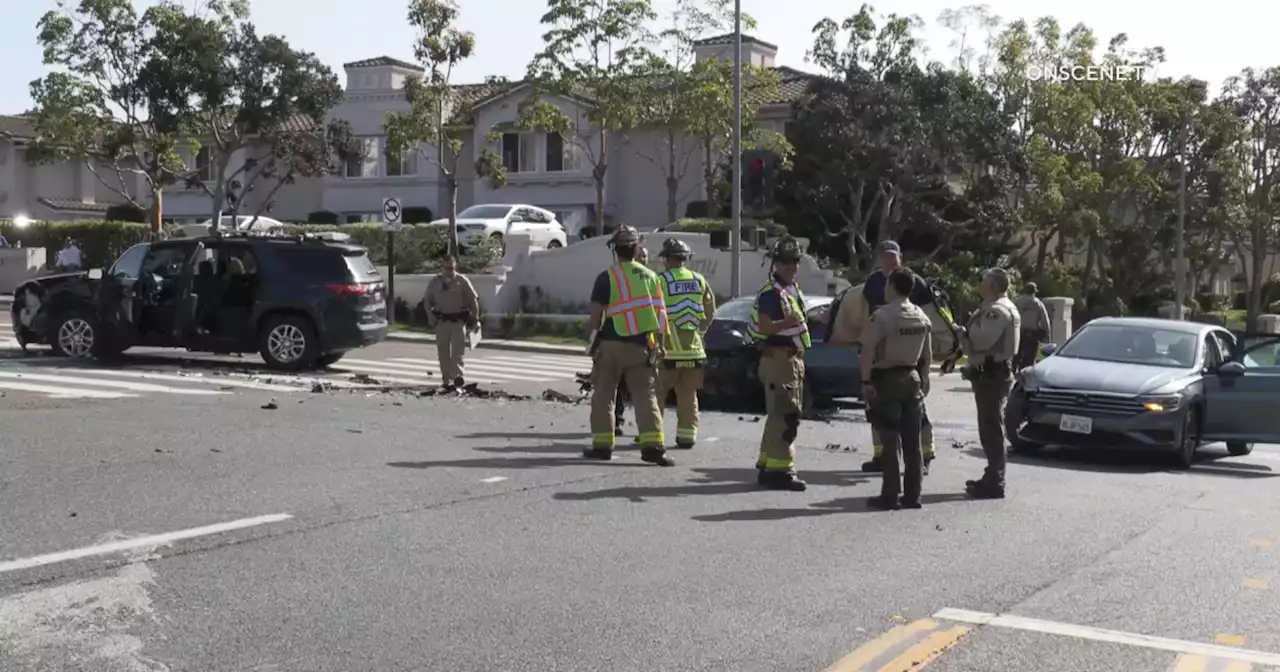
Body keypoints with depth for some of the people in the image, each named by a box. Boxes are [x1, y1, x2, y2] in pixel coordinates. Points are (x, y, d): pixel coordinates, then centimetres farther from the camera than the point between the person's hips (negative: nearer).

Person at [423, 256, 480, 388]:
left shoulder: (462, 281, -3)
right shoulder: (435, 282, 4)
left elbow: (474, 300, 2)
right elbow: (427, 300, 14)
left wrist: (475, 320, 1)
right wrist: (431, 317, 2)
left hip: (458, 321, -3)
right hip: (441, 321, 3)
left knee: (458, 350, -12)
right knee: (443, 352, 5)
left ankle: (458, 376, -16)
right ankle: (446, 380, 12)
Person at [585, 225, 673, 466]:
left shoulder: (607, 277, -6)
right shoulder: (650, 277, 7)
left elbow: (596, 313, -7)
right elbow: (660, 313, 7)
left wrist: (596, 334, 11)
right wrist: (658, 344, 14)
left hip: (611, 343, -3)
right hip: (641, 345, 3)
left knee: (603, 394, 8)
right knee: (645, 396, 3)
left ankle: (602, 444, 10)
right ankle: (652, 444, -8)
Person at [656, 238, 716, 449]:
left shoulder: (661, 280, -9)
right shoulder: (698, 280, 8)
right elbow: (710, 309, 13)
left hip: (667, 348, -4)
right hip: (693, 348, 4)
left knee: (657, 394, 6)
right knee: (688, 396, 12)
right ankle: (687, 436, 12)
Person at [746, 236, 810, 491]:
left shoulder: (793, 289, 17)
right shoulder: (770, 293, -14)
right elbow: (764, 327, -25)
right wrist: (788, 321, -39)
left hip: (793, 358, 10)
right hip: (778, 358, -10)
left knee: (779, 414, 15)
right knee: (785, 414, -13)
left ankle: (767, 465, 23)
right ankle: (779, 469, -11)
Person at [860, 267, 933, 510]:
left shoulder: (882, 315, -14)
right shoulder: (922, 317, 8)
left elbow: (868, 351, -19)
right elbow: (928, 354, 13)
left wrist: (866, 382, -15)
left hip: (887, 379, -6)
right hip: (912, 378, 6)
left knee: (890, 440, -3)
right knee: (912, 440, 9)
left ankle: (890, 496, -2)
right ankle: (912, 496, 13)